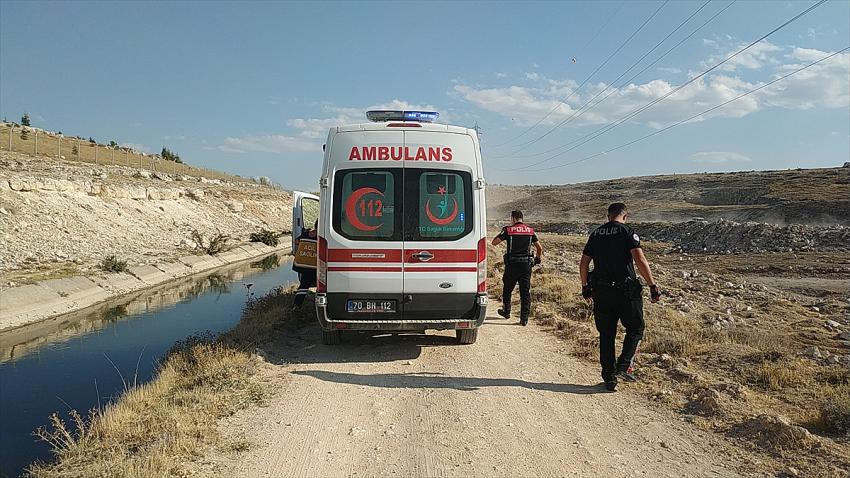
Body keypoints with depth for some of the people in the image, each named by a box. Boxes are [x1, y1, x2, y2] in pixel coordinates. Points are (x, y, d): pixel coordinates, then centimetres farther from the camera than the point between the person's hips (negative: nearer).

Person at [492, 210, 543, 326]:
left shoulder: (509, 230, -5)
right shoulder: (530, 230, 5)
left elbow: (494, 242, 0)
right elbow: (539, 247, 7)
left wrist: (502, 232, 14)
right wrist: (538, 258, 24)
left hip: (512, 264, -2)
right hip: (526, 264, 2)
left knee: (507, 289, 18)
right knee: (525, 291, 4)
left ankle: (506, 311, 32)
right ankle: (524, 318, 3)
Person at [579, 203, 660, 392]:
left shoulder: (596, 233, 9)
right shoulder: (627, 231, -5)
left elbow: (583, 263, 8)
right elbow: (640, 259, -17)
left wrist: (585, 287, 19)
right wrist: (652, 286, -12)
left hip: (601, 291, 4)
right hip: (626, 290, -4)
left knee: (606, 334, 11)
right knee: (635, 328, 14)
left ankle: (609, 378, 14)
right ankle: (624, 367, 0)